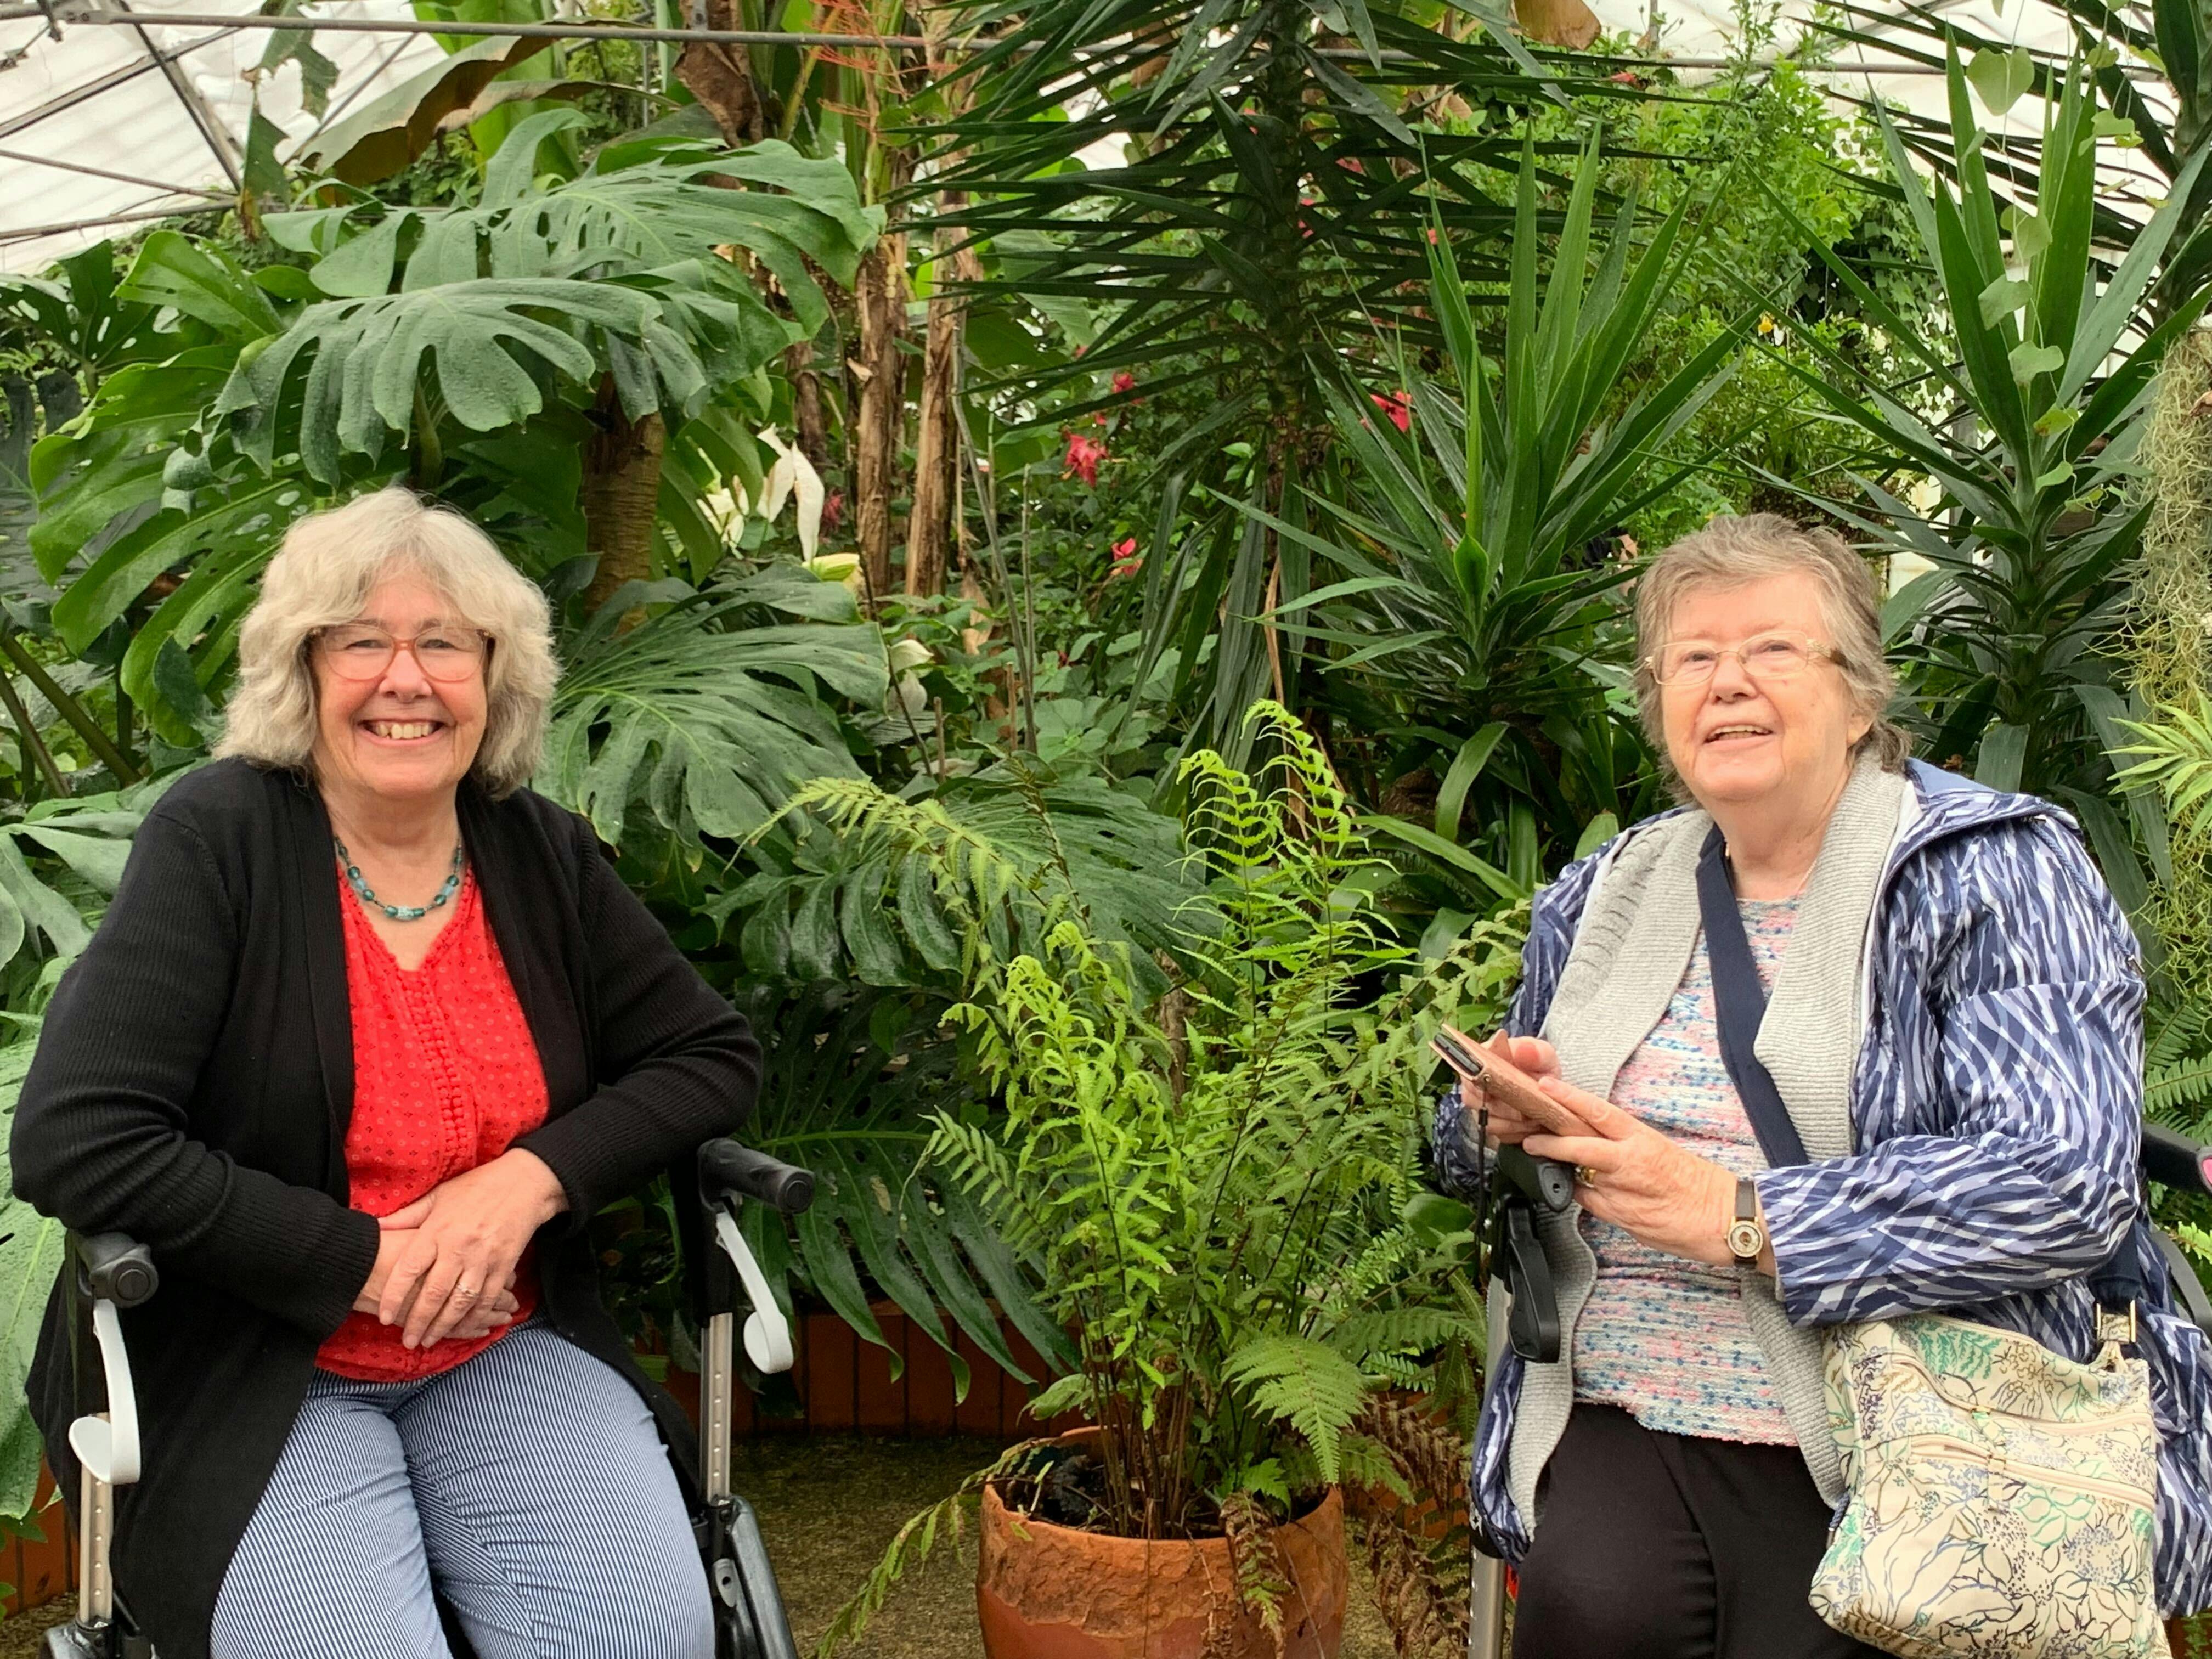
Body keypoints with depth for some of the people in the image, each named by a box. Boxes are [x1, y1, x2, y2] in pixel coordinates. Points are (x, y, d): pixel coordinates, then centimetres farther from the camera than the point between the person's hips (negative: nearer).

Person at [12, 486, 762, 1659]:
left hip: (505, 1352, 4)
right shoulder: (218, 838, -12)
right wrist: (366, 1262, -17)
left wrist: (532, 1177, -13)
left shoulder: (542, 854, 1)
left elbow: (713, 1055, 5)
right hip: (240, 1373, -3)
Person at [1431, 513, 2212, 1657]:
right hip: (1622, 1426, 3)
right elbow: (1472, 1154, 26)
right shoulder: (1604, 894, 15)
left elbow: (2064, 1185, -17)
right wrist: (1497, 1116, 1)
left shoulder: (1994, 876, -2)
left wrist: (1737, 1217, -19)